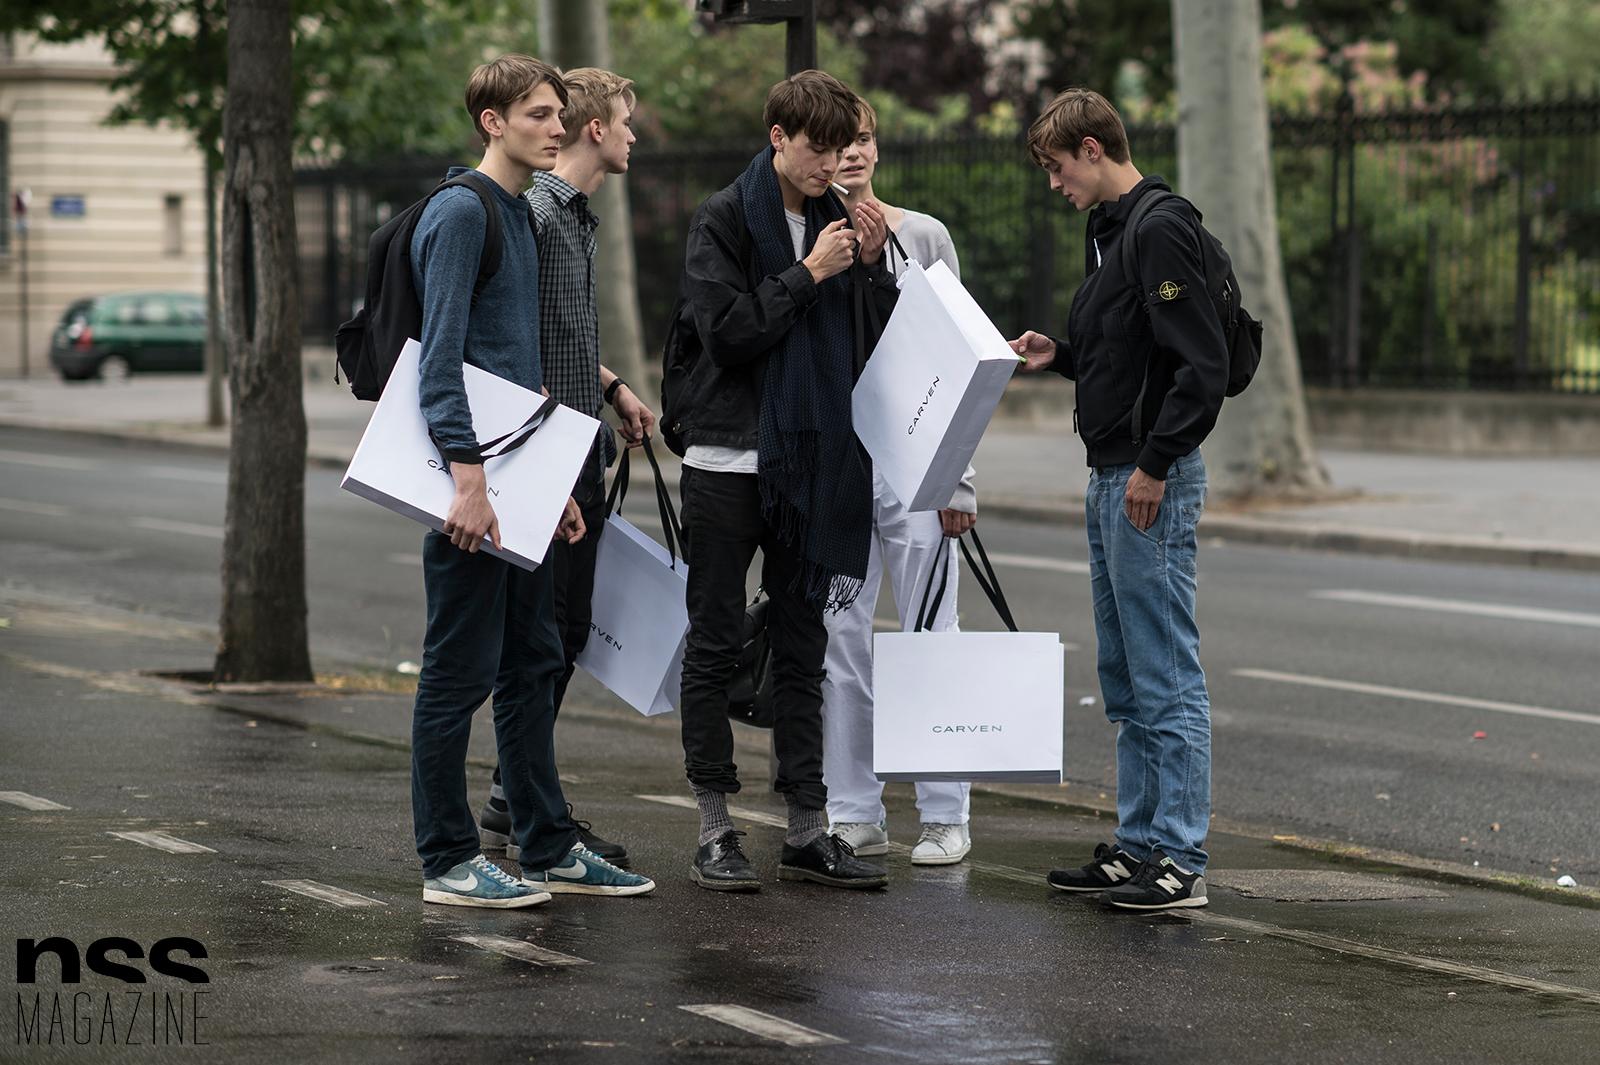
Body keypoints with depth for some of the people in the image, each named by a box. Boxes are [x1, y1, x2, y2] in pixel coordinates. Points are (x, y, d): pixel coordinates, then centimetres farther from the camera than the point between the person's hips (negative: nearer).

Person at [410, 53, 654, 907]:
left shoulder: (523, 215, 18)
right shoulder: (460, 212, -11)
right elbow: (441, 354, -19)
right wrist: (468, 477, -25)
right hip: (471, 483, -9)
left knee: (531, 665, 13)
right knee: (460, 672, -3)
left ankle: (549, 849, 19)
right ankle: (447, 862, 3)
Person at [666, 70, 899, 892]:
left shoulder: (839, 221, 10)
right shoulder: (725, 220, -5)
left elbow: (876, 340, 12)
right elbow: (726, 331, -15)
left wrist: (871, 267, -3)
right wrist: (808, 275, -15)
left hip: (809, 463, 5)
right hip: (727, 460, -5)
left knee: (802, 645, 8)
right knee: (716, 643, 0)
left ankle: (808, 828, 11)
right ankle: (715, 829, 4)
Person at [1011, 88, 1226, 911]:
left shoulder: (1161, 231, -15)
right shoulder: (1109, 232, 16)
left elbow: (1202, 364, -21)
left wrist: (1154, 464, -21)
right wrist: (1059, 356, 10)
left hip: (1152, 483, -11)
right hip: (1111, 480, 11)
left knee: (1167, 678, -7)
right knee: (1126, 681, 14)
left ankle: (1180, 860, -5)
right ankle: (1139, 844, 20)